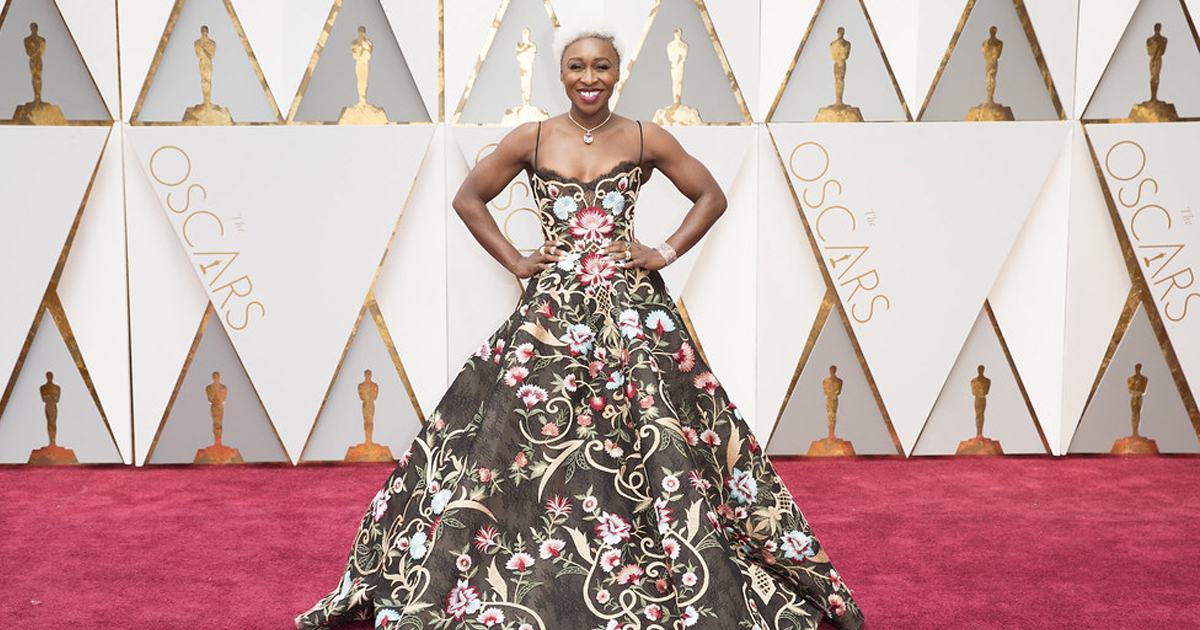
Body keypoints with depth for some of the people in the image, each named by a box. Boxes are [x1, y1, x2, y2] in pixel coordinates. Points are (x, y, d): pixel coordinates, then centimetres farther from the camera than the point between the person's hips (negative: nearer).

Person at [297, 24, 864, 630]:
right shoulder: (531, 139, 4)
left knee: (657, 439, -1)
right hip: (553, 307, 1)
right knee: (513, 440, 0)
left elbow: (711, 196, 12)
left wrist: (665, 252, 1)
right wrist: (515, 261, 5)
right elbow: (468, 198, 14)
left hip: (631, 306, 0)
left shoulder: (646, 139, 3)